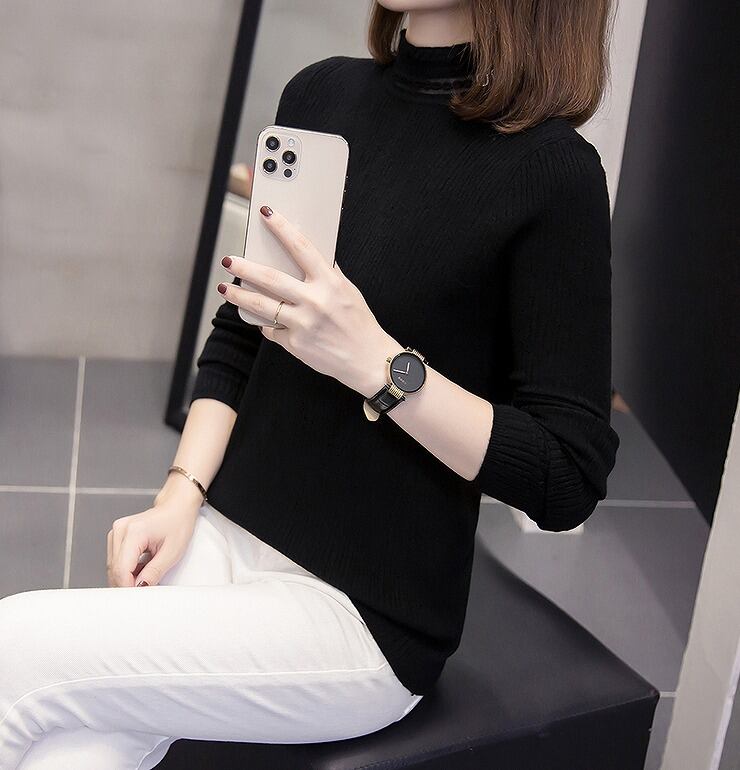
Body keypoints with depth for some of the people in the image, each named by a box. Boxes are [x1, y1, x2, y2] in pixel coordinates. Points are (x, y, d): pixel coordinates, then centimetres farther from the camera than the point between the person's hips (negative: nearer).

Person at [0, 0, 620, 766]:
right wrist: (180, 494, -2)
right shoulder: (320, 93, 4)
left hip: (366, 613, -4)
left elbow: (569, 479, -14)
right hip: (223, 532, 5)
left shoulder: (552, 172, -14)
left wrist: (373, 360, -24)